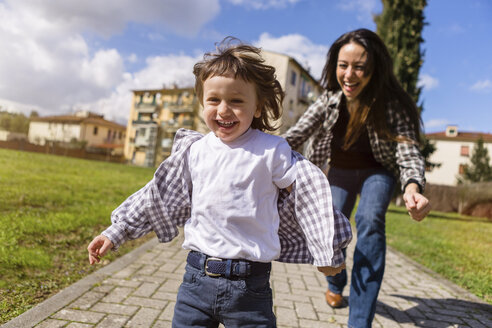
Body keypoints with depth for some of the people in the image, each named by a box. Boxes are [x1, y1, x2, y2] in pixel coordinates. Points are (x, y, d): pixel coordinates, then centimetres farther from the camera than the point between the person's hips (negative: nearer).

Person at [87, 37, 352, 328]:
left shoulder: (272, 151, -8)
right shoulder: (194, 151, 4)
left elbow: (309, 197, 0)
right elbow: (158, 197, 12)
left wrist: (328, 253, 6)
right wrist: (115, 233, 14)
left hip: (250, 285, -3)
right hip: (197, 276, 4)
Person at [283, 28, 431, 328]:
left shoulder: (392, 104, -27)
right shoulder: (330, 99, -20)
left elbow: (408, 150, -36)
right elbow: (298, 133, -27)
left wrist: (413, 186, -58)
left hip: (377, 172, -3)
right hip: (340, 171, 3)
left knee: (370, 221, -28)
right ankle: (336, 286, 39)